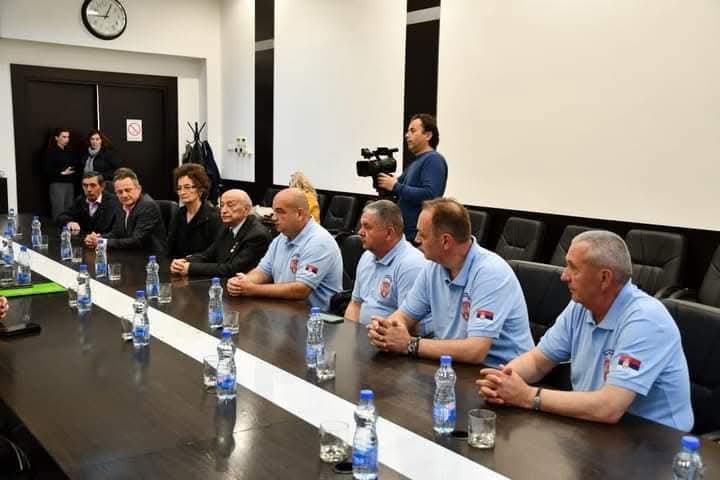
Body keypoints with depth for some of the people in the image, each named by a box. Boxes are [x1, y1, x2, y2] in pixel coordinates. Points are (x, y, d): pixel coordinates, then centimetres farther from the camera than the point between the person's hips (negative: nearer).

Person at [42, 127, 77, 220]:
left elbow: (74, 167, 17)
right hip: (57, 184, -5)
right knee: (59, 211, -8)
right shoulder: (50, 152, -2)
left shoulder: (70, 152, 15)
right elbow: (46, 170, -7)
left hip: (70, 184, 5)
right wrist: (62, 172, -14)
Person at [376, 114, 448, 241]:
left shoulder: (434, 160, -12)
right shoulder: (416, 162, 20)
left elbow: (429, 195, -25)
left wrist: (395, 187, -21)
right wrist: (384, 182, -3)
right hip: (406, 232, 9)